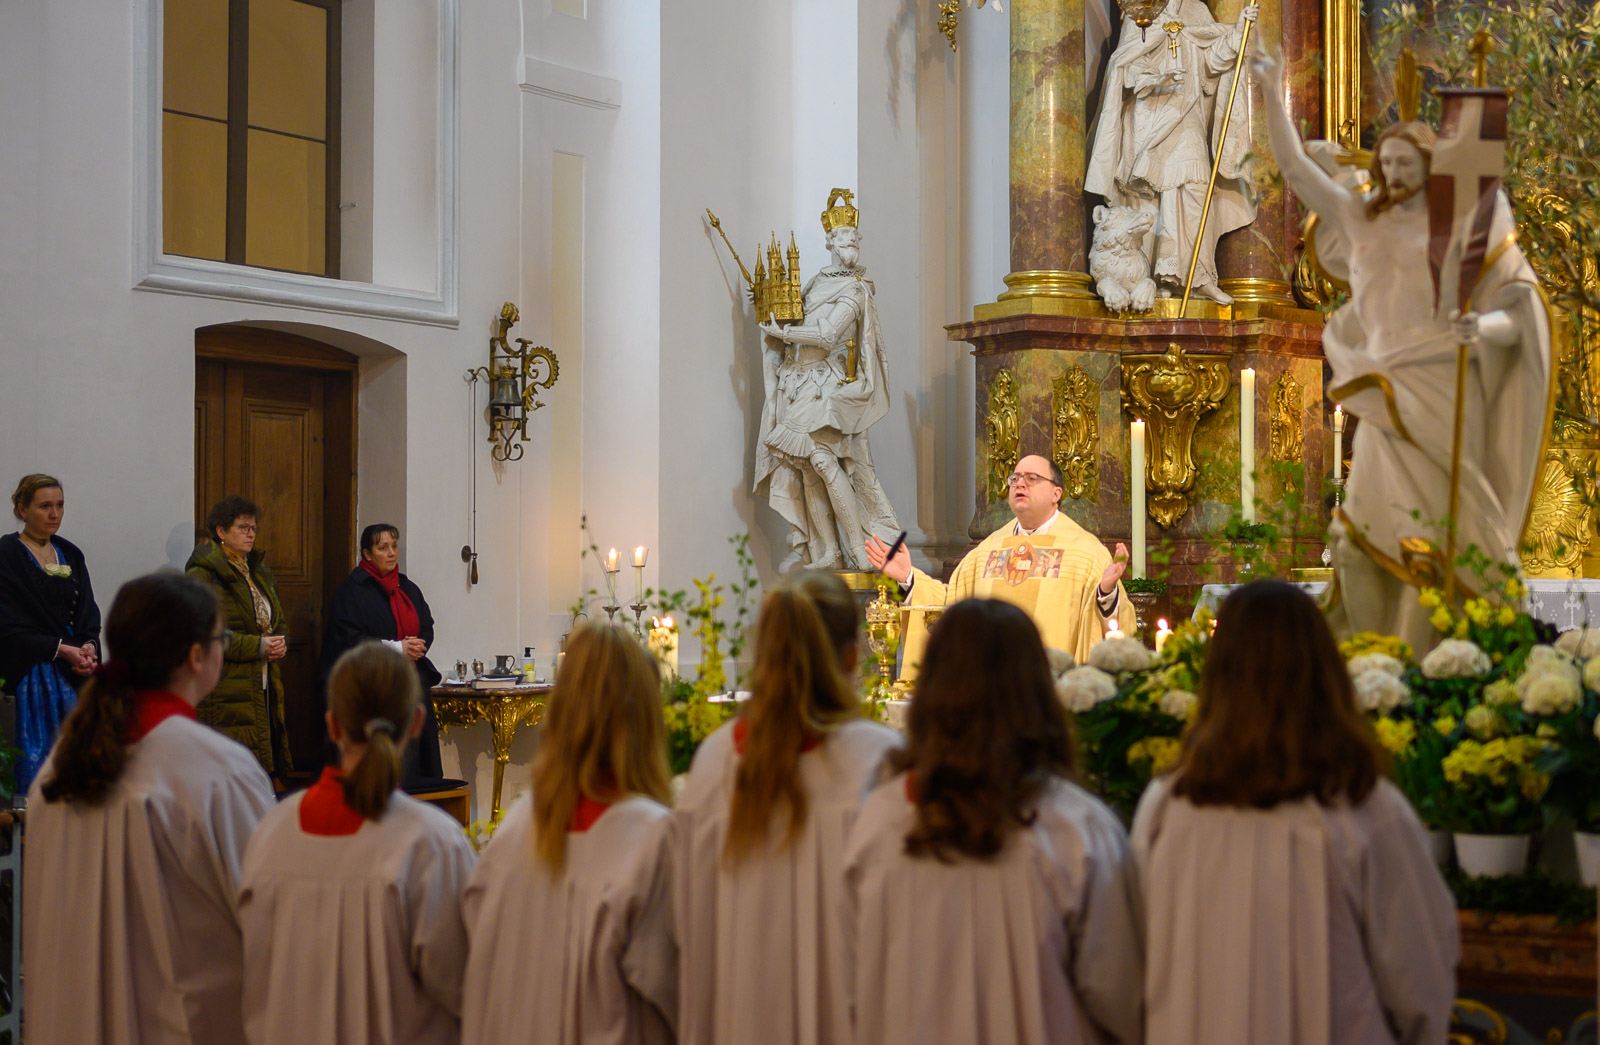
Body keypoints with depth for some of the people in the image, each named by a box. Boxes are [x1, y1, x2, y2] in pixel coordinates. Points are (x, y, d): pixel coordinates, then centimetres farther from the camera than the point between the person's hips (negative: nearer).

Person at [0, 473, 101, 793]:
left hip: (76, 670, 6)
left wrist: (88, 647, -7)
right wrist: (62, 649, -16)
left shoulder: (70, 554, 16)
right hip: (31, 676, -5)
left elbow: (88, 613, 14)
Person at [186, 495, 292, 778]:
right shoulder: (204, 575, -6)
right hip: (225, 692, -8)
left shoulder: (258, 572, 20)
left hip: (264, 688, 8)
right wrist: (257, 646, -17)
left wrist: (279, 643, 4)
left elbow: (277, 621, 28)